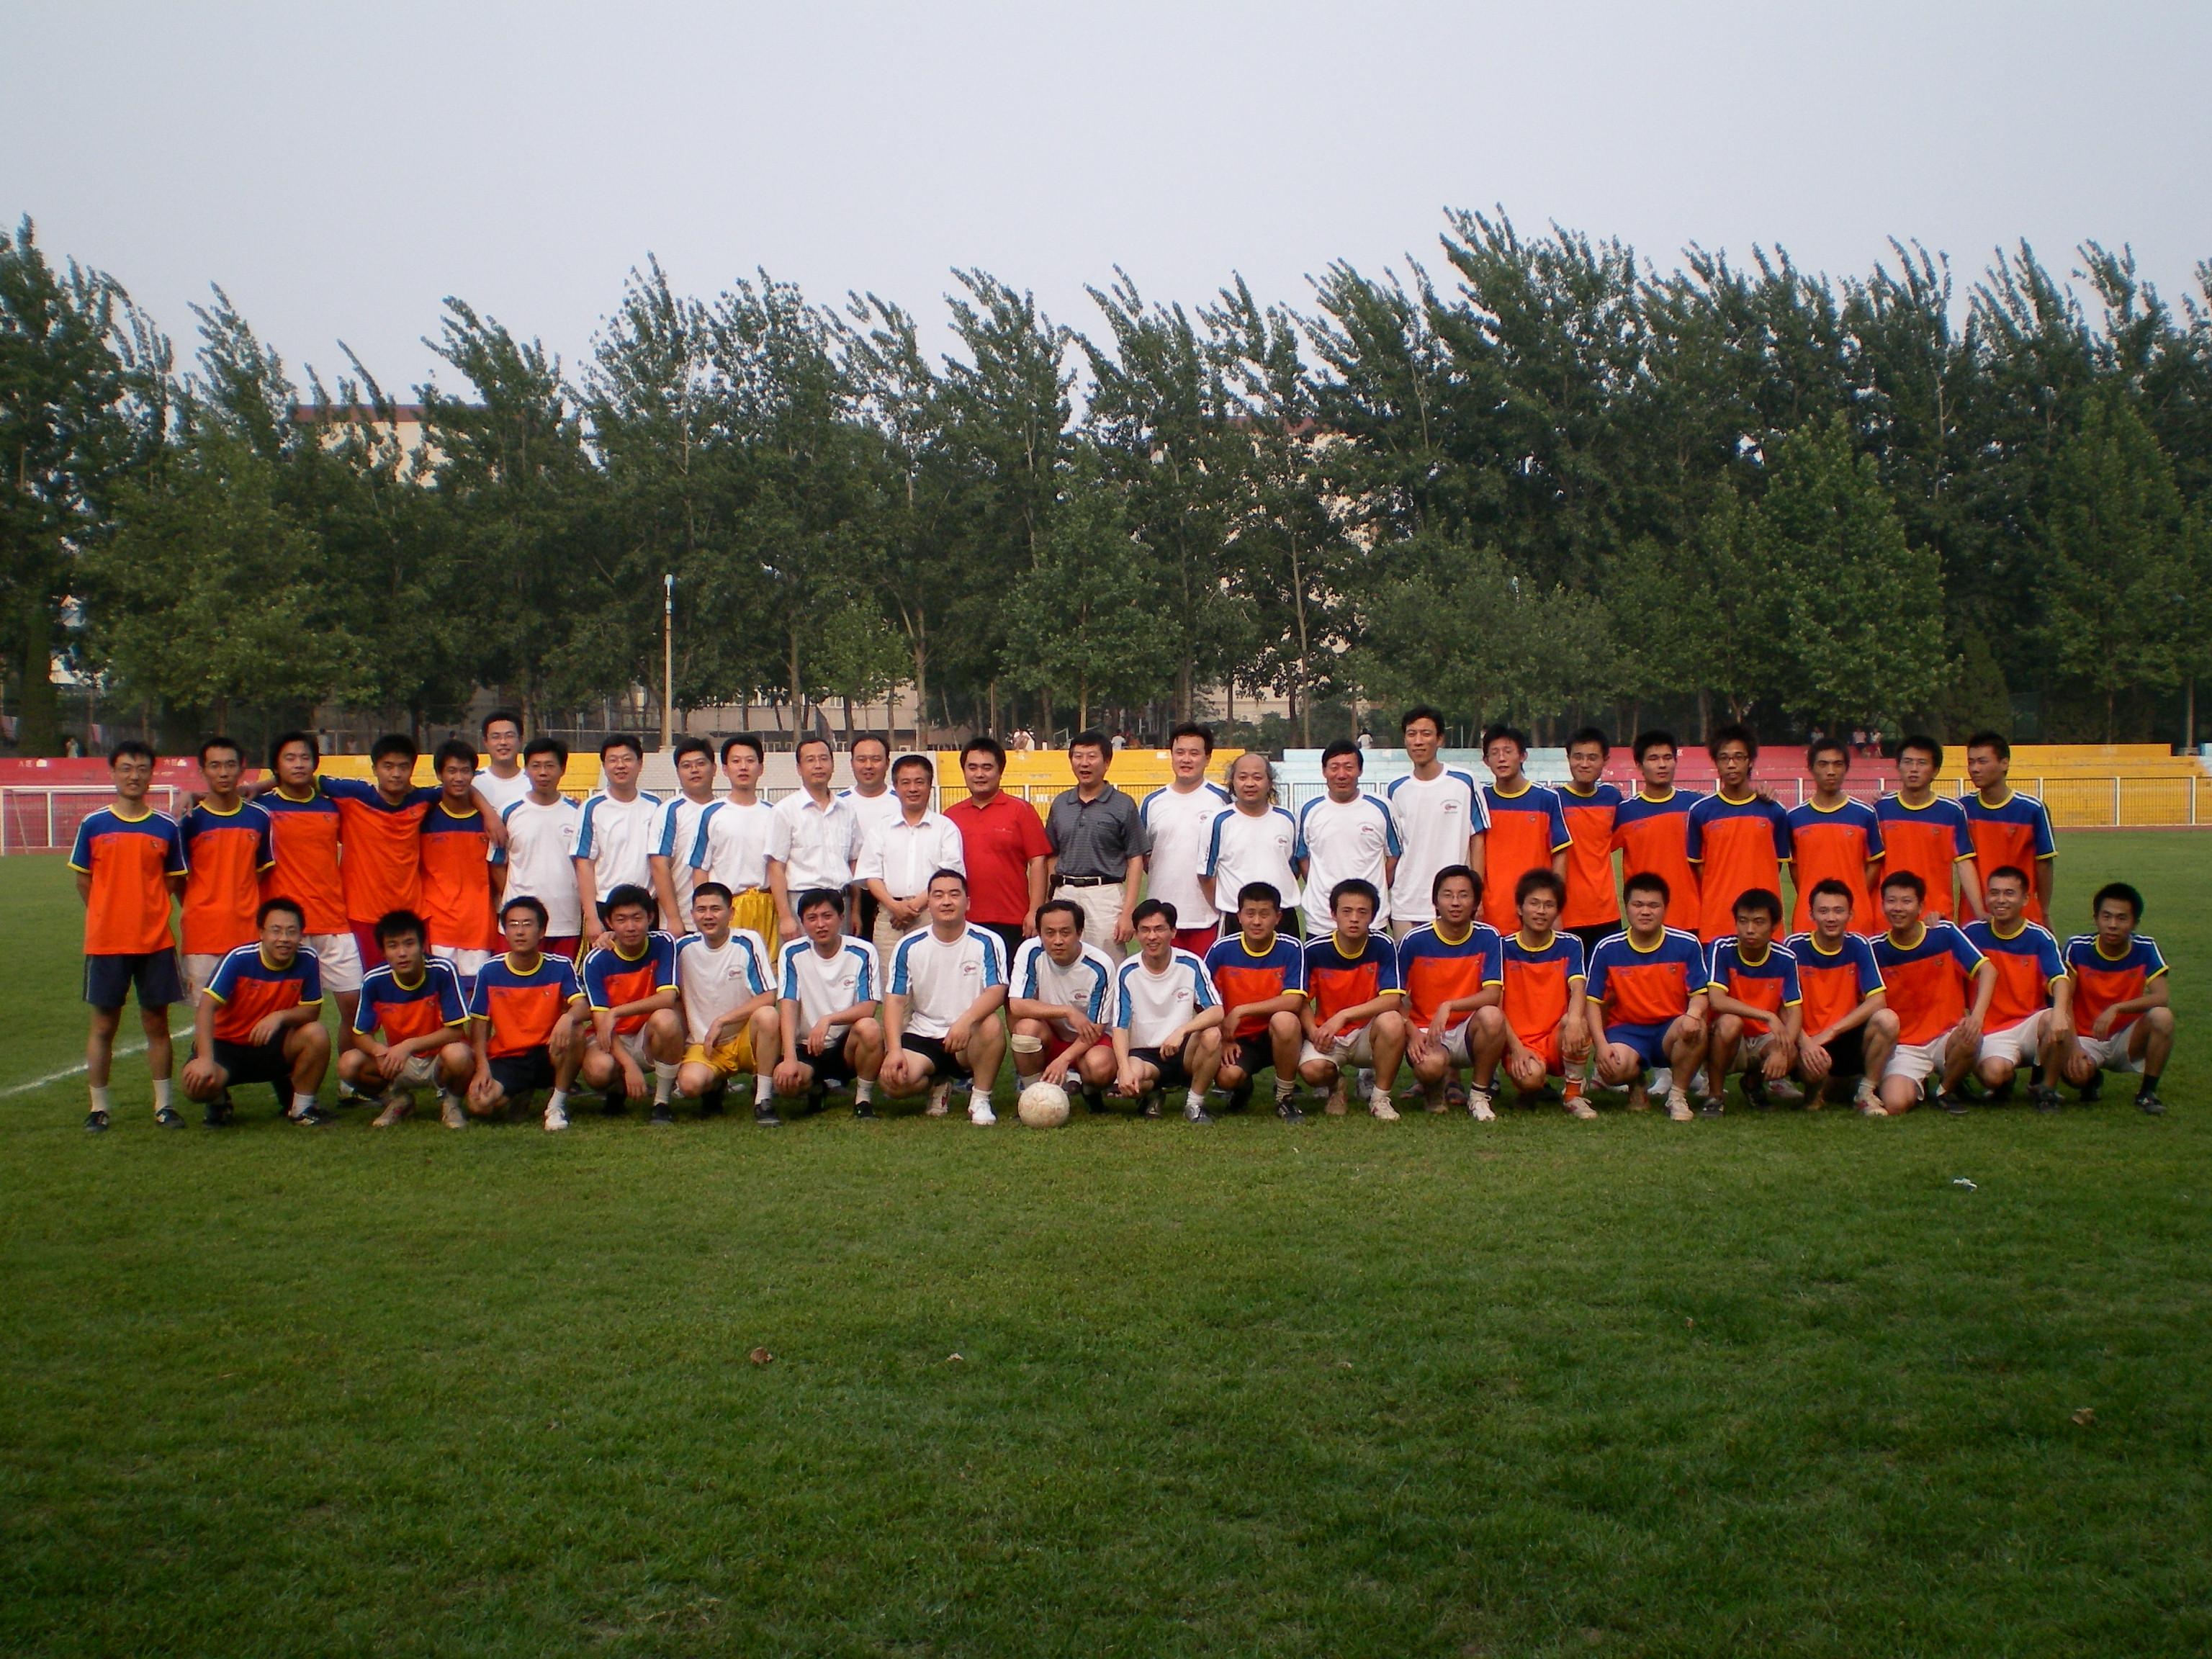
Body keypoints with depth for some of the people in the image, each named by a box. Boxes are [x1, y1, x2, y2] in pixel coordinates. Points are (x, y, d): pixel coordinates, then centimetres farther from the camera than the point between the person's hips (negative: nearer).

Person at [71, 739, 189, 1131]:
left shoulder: (166, 827, 2)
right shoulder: (93, 825, 0)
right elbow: (83, 880, 8)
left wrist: (148, 911, -1)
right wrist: (110, 916, 4)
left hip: (156, 940, 1)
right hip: (106, 942, -1)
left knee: (157, 1022, 6)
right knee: (104, 1024, 6)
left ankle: (163, 1105, 15)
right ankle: (98, 1107, 14)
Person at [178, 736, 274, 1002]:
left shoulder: (259, 818, 6)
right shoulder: (190, 821, -1)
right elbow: (180, 879, 6)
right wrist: (194, 914, 0)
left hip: (249, 934, 2)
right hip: (203, 937, -2)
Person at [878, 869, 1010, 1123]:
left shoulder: (987, 942, -5)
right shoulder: (909, 946, 1)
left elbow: (996, 991, -17)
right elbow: (895, 1000, -3)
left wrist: (965, 1021, -37)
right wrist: (894, 1051, -17)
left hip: (969, 1039, -2)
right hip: (922, 1037, 2)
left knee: (991, 1025, -35)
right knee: (894, 1081, -26)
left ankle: (980, 1100, -12)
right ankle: (938, 1084, 12)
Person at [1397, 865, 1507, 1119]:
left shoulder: (1487, 938, -5)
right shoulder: (1414, 941, -8)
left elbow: (1493, 994, -13)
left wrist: (1449, 1006, -28)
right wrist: (1413, 1034, -19)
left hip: (1467, 1031, 2)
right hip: (1425, 1031, -1)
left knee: (1492, 1016, -33)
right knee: (1430, 1066, -36)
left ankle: (1479, 1095, -8)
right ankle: (1443, 1082, 7)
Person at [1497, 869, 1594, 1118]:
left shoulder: (1569, 945, 3)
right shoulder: (1504, 947, -2)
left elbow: (1578, 988, -15)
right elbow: (1496, 1005, -6)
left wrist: (1574, 1019, -37)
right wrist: (1516, 1047, -17)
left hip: (1557, 1038, 2)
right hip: (1518, 1040, -1)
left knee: (1578, 1023, -33)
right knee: (1530, 1078, -34)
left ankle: (1574, 1095, -10)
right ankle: (1537, 1088, 7)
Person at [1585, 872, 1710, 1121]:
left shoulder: (1687, 944, -5)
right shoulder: (1608, 950, -5)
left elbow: (1700, 994, -5)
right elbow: (1593, 1002, -3)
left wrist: (1693, 1014, -30)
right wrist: (1602, 1045, -17)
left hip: (1671, 1028, 1)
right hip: (1626, 1030, -1)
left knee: (1695, 1028, -34)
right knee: (1614, 1069, -33)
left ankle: (1678, 1096, -9)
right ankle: (1637, 1084, 8)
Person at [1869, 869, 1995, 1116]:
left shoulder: (1944, 934, -6)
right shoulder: (1876, 949, -4)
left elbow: (1987, 970, -11)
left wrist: (1977, 1016, -27)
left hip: (1947, 1037, 0)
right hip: (1905, 1046, 0)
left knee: (1971, 1038, -36)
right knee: (1894, 1105, -27)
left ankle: (1947, 1089, -2)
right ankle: (1916, 1084, 14)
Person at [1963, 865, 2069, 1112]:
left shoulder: (2039, 937, -3)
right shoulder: (1974, 933, 0)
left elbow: (2059, 978, -20)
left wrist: (2060, 1011, -40)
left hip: (2030, 1024, 1)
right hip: (1991, 1031, -1)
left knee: (2056, 1020, -35)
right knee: (1994, 1074, -33)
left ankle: (2045, 1088, -7)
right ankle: (2004, 1083, 11)